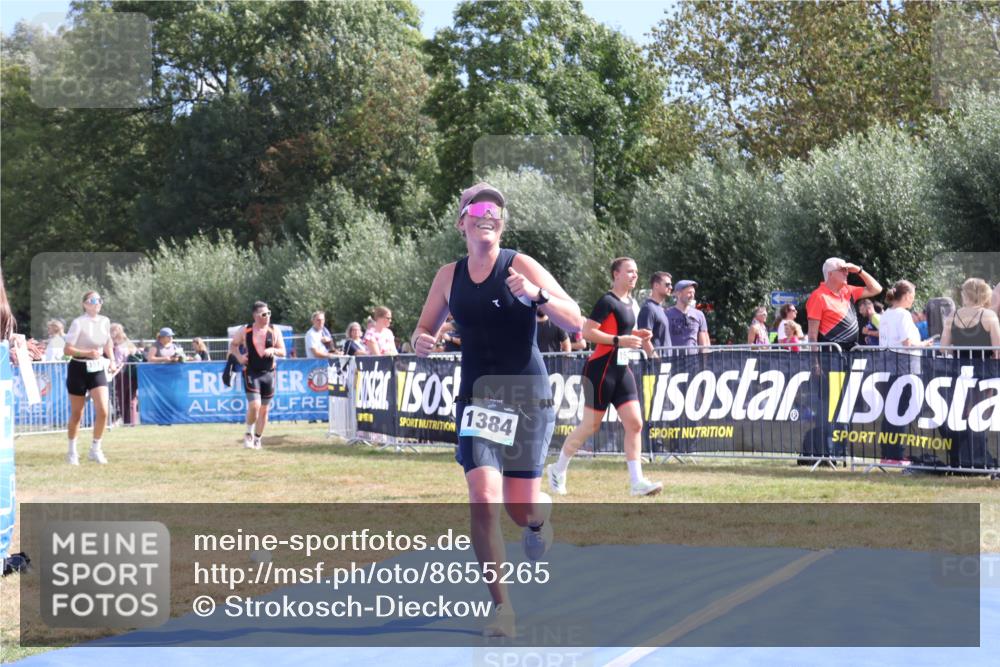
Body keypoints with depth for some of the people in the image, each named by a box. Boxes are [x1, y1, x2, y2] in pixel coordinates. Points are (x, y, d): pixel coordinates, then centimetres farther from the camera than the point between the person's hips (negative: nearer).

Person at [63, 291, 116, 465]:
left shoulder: (105, 322, 4)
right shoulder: (78, 323, -11)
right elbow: (68, 349, -14)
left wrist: (112, 361, 5)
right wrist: (87, 353, -26)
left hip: (98, 369, 4)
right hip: (79, 368, -4)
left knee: (103, 411, -11)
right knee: (77, 414, 6)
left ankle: (95, 449, 4)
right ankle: (72, 452, 22)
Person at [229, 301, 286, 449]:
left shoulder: (274, 331, 1)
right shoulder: (245, 331, -2)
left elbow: (283, 352, 4)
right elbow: (233, 345, 13)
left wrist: (273, 350, -17)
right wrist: (239, 356, -5)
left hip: (268, 373, 3)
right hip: (251, 372, -3)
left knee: (264, 409, 7)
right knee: (254, 405, -17)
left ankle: (257, 439, 20)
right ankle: (249, 434, 6)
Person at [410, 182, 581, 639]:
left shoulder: (521, 266, -4)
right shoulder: (449, 276, 6)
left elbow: (575, 322, -9)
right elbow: (425, 331, 18)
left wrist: (537, 295, -27)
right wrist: (421, 342, -6)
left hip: (526, 394, -2)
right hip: (476, 395, 2)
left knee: (521, 507, -1)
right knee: (483, 499, -16)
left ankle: (539, 520, 40)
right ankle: (502, 609, -7)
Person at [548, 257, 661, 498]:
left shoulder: (628, 301, 14)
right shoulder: (607, 301, -13)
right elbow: (587, 332, -19)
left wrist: (636, 335, 10)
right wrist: (619, 340, -22)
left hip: (622, 368, 8)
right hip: (601, 369, -8)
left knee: (635, 423, -3)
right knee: (591, 425, 1)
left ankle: (637, 482, -4)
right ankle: (558, 469, 19)